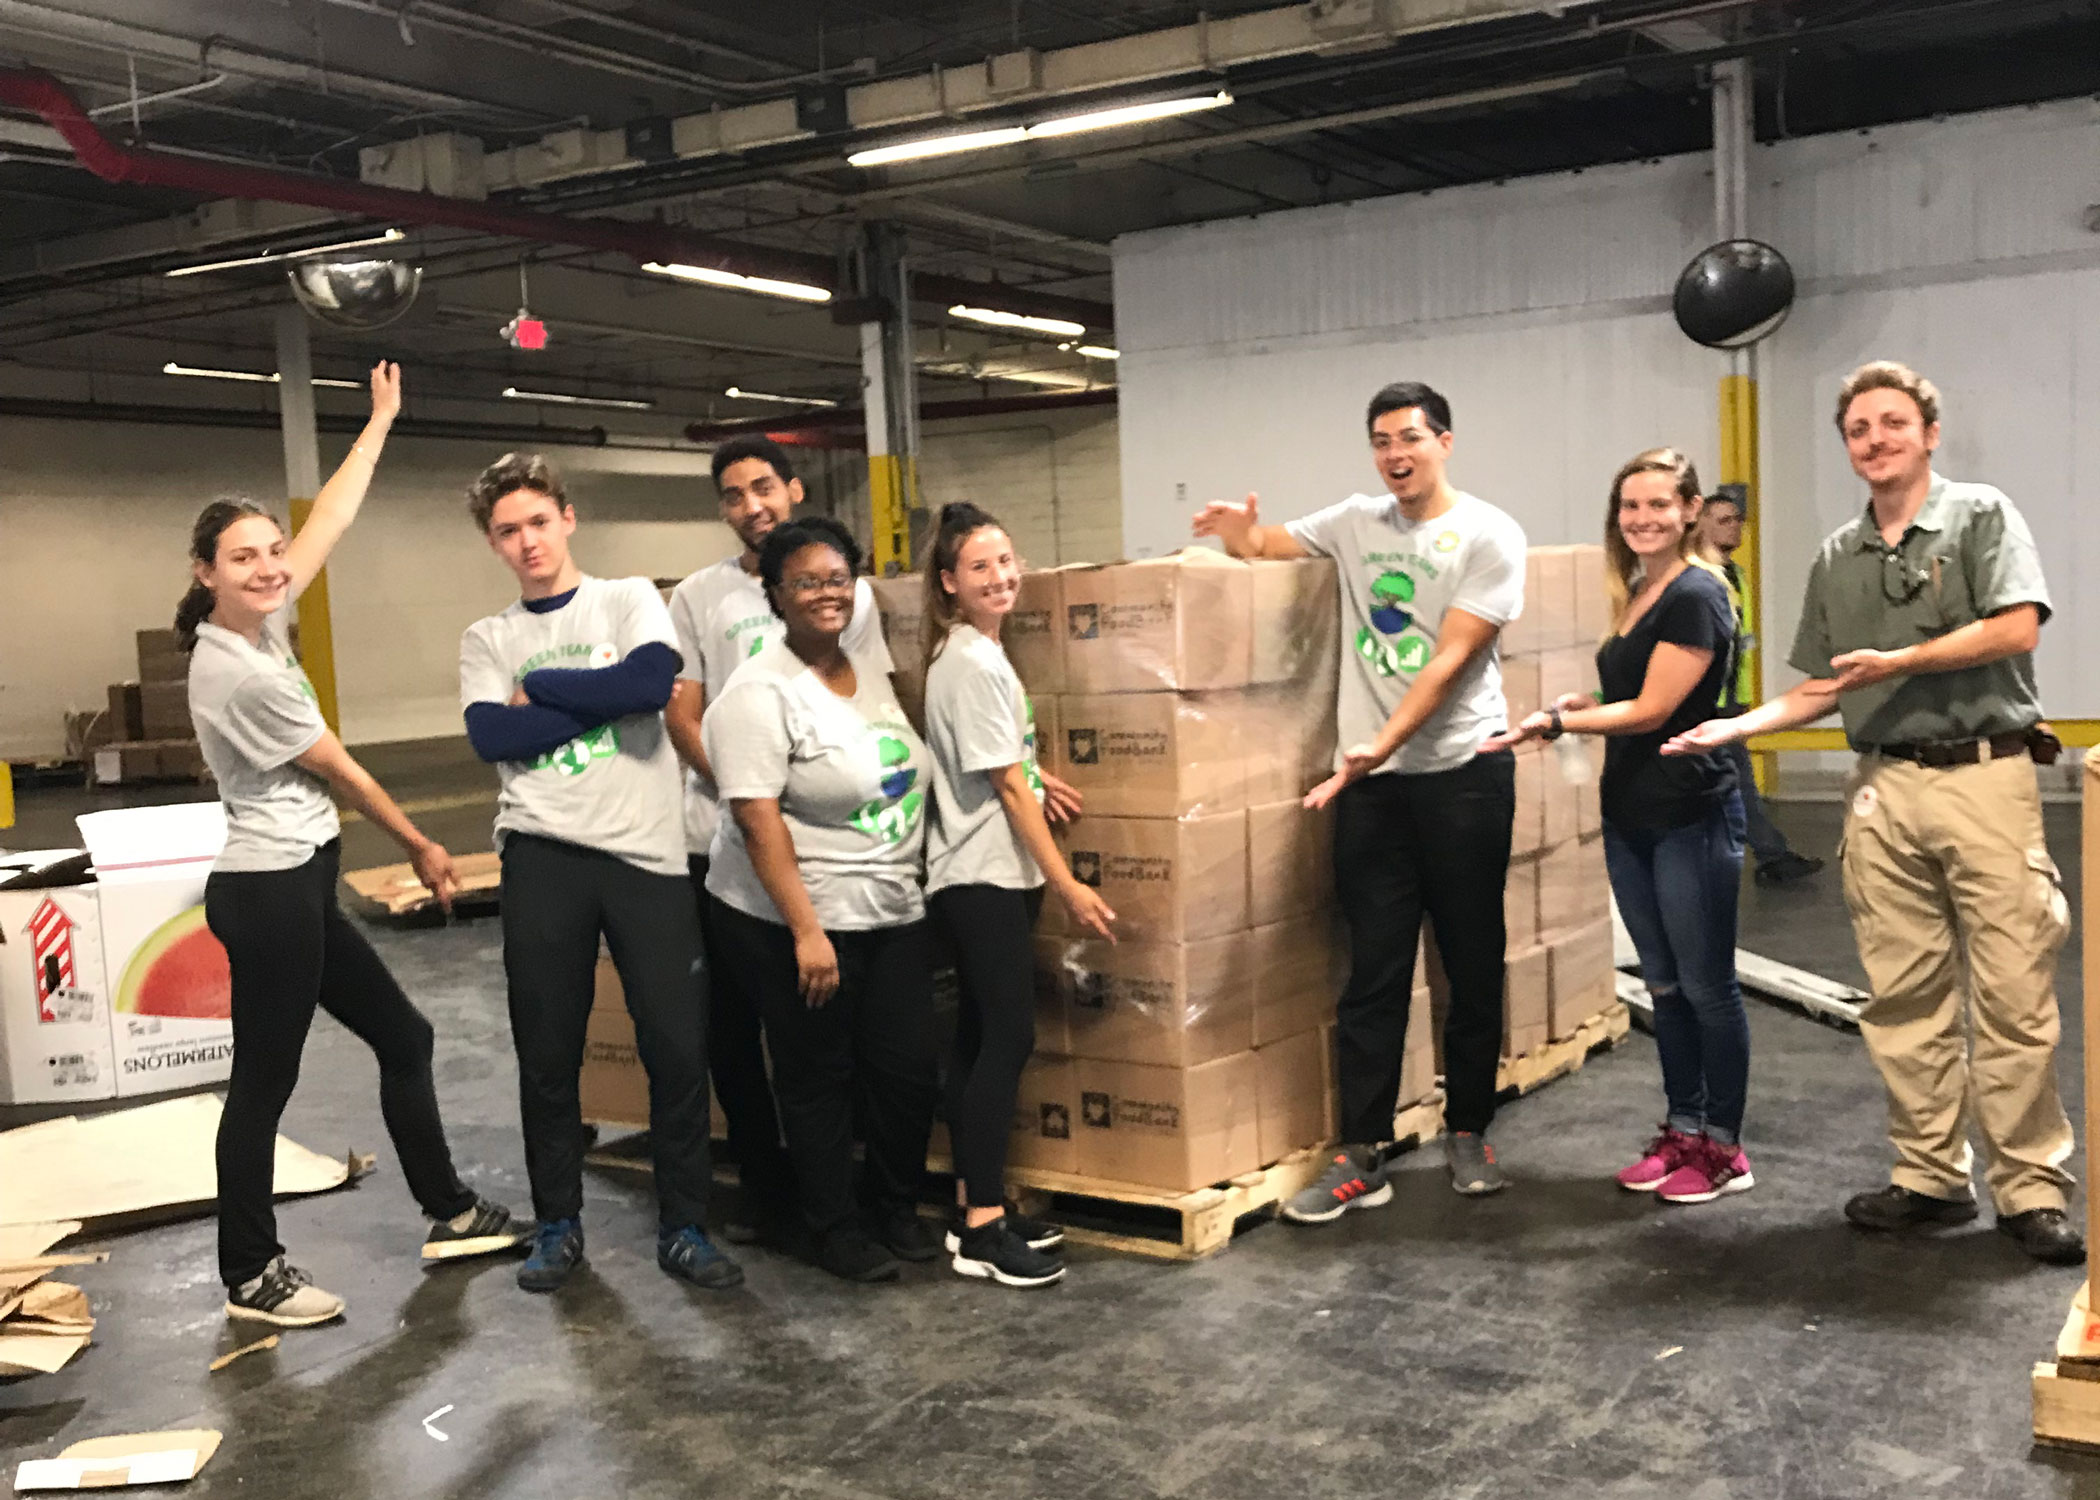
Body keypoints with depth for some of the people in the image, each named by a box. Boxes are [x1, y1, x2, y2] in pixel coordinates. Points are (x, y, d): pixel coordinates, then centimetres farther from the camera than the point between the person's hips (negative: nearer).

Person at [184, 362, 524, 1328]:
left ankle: (449, 1212, 26)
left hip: (295, 887, 10)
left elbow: (330, 521, 10)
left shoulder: (259, 627, 4)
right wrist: (421, 847, 2)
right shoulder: (238, 671, -21)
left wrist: (381, 422, 16)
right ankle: (250, 1277, 14)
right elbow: (337, 770, -11)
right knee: (265, 1082, 1)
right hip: (270, 893, -10)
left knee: (401, 1035, 15)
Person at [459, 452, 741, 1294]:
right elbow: (492, 737, -8)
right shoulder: (487, 640, 10)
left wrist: (538, 690, -5)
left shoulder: (630, 600, 7)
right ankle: (558, 1225, 25)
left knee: (678, 1048, 0)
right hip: (542, 857, 2)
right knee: (547, 1055, 8)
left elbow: (651, 682, -14)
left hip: (646, 853, -1)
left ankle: (682, 1228, 15)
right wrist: (602, 698, -10)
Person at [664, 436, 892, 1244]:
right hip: (725, 837, 1)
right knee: (732, 1021, 6)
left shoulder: (847, 588, 7)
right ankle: (763, 1184, 20)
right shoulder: (697, 597, 7)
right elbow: (682, 716, 2)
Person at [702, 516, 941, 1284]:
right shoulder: (761, 692, -14)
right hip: (798, 923, -6)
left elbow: (911, 778, 21)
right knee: (819, 1078, 7)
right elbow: (757, 818, -19)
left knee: (907, 1069, 8)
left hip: (896, 914, 6)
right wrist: (806, 930, -23)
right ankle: (835, 1228, 24)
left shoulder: (875, 675, 9)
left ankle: (897, 1209, 29)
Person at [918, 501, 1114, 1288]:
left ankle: (977, 1208, 18)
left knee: (981, 1037, 11)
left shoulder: (976, 652, 13)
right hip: (983, 875, -10)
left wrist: (1034, 774, 6)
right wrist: (1069, 886, -16)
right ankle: (982, 1231, -3)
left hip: (989, 874, 10)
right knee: (1008, 1037, -9)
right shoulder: (973, 663, -17)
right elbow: (1008, 786, -18)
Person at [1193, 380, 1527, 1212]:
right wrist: (1240, 531, -5)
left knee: (1473, 962, 8)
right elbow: (1268, 543, 21)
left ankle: (1467, 1133, 24)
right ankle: (1362, 1158, 6)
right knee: (1373, 972, 2)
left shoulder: (1489, 535, -4)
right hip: (1369, 780, 3)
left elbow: (1449, 660, -13)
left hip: (1463, 770, -3)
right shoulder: (1355, 522, 9)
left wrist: (1381, 745, -22)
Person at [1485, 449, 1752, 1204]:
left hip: (1693, 817, -9)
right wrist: (1580, 705, 3)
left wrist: (1554, 723, -19)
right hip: (1630, 815, 9)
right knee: (1664, 983, 15)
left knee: (1707, 985, 2)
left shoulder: (1695, 595, -14)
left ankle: (1722, 1148, 13)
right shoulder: (1637, 593, 12)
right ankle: (1682, 1130, 26)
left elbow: (1653, 710, -18)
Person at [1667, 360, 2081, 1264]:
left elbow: (2016, 627, -11)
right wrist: (1736, 727, 5)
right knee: (1905, 995, 5)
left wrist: (1900, 661, -12)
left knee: (2013, 994, -5)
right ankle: (1930, 1176, 14)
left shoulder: (1981, 516, 3)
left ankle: (2031, 1190, 2)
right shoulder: (1835, 559, 17)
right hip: (1884, 788, 5)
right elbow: (1823, 689, 18)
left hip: (1984, 774, -4)